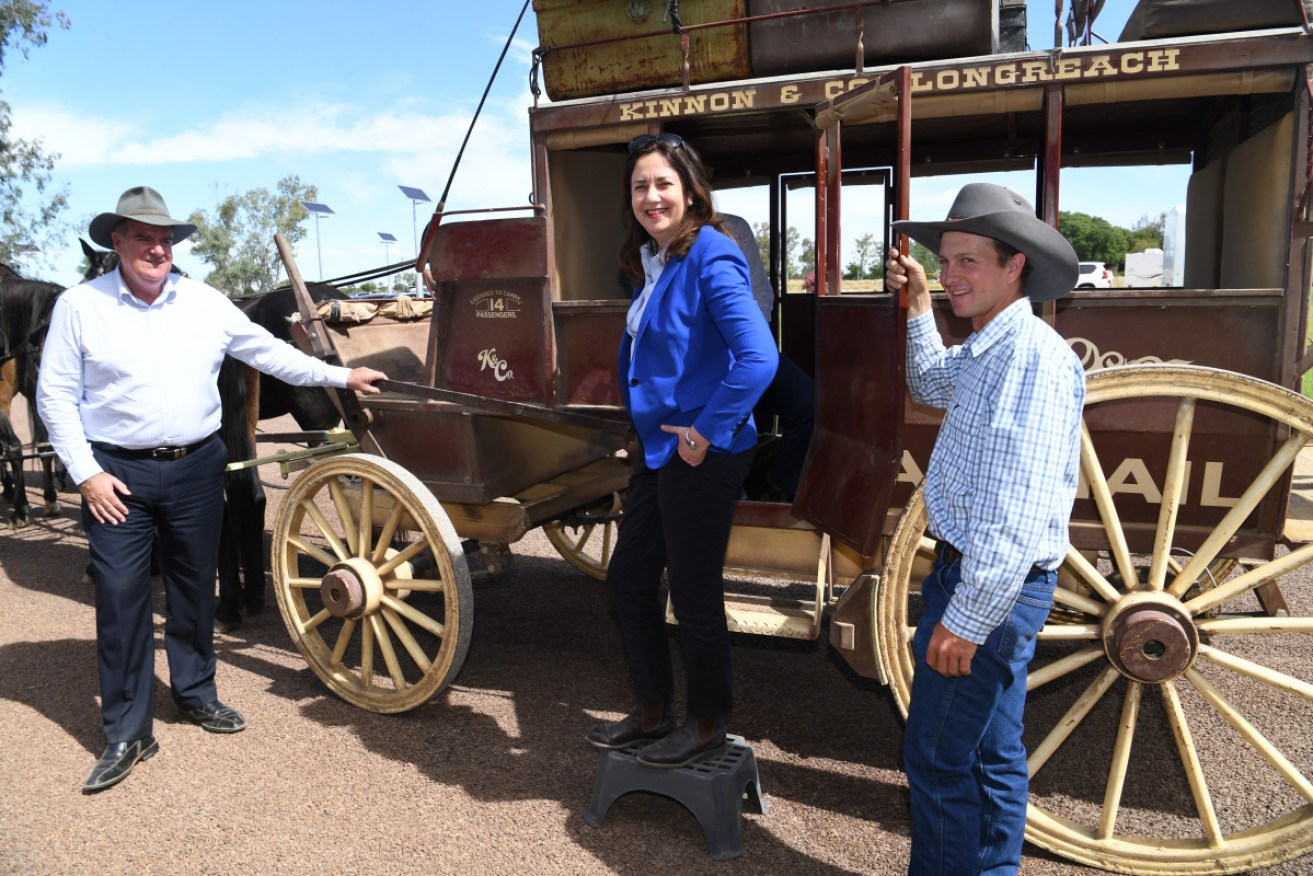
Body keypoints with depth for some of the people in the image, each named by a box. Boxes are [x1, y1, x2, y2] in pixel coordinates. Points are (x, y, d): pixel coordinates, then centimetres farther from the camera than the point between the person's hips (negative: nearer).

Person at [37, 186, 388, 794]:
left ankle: (195, 692, 32)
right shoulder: (79, 306, -2)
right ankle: (126, 732, 10)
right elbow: (56, 396, -1)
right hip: (118, 474, -3)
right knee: (120, 596, -2)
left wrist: (342, 376, 10)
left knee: (194, 587, 13)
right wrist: (85, 473, -8)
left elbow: (267, 352, 11)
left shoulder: (205, 303, 6)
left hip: (196, 468, 3)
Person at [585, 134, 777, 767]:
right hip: (657, 449, 9)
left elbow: (759, 357, -27)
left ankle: (708, 724, 28)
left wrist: (706, 431, -20)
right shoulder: (651, 263, 10)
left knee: (693, 594, 5)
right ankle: (652, 713, 35)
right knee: (629, 578, 16)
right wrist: (645, 422, 16)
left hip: (703, 456, -9)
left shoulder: (709, 258, -16)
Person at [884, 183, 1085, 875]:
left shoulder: (1034, 357, -22)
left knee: (938, 759, 0)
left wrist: (966, 618, -26)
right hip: (966, 567, 10)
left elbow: (1019, 514, -28)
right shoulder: (987, 350, 10)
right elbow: (932, 385, 35)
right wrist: (918, 303, 24)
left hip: (993, 587, -10)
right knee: (989, 757, 22)